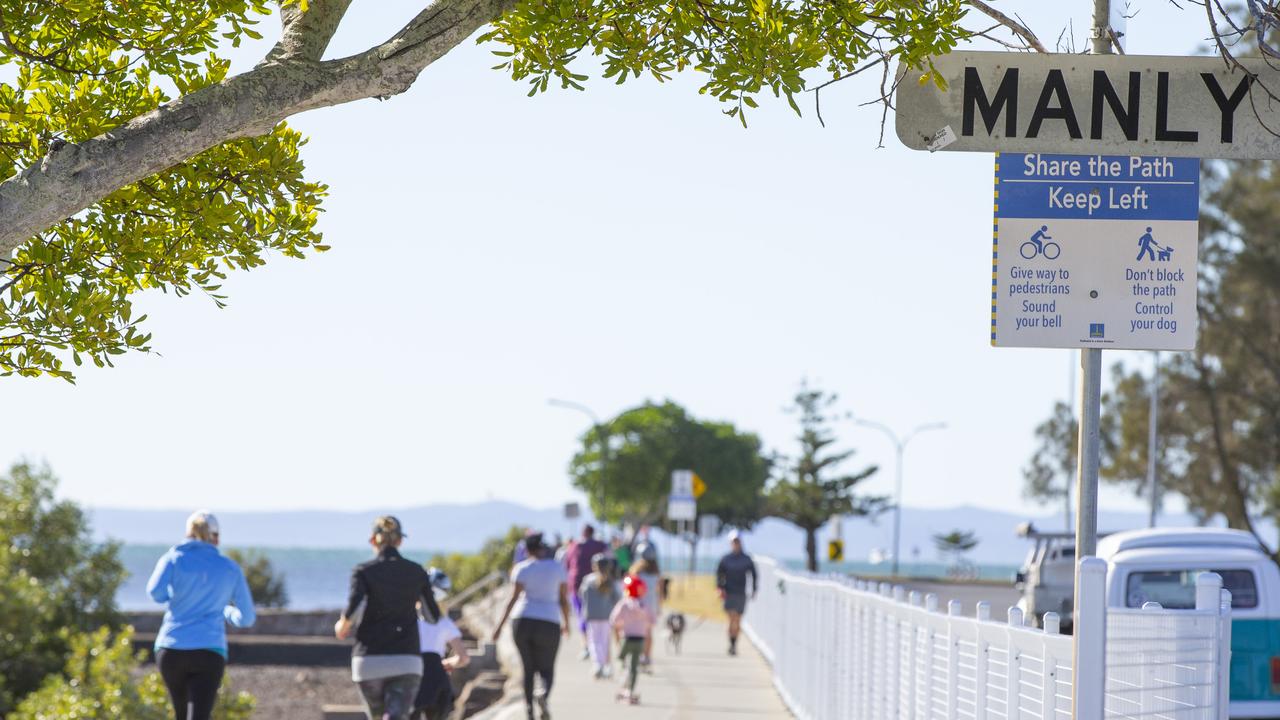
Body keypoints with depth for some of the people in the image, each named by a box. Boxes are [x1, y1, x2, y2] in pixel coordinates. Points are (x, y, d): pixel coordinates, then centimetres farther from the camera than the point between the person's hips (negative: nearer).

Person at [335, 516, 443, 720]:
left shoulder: (363, 571, -1)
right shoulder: (417, 572, 6)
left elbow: (354, 609, -17)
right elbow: (434, 617, 14)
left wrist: (342, 627, 4)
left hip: (369, 663, 0)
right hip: (406, 663, 0)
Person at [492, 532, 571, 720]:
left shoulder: (522, 569, 1)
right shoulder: (558, 568, 3)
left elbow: (514, 598, -7)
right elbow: (564, 599, 3)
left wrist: (500, 625, -7)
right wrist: (566, 623, 17)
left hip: (523, 622, 1)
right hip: (548, 624, -1)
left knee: (528, 668, 15)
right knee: (546, 669, 8)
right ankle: (544, 694, -24)